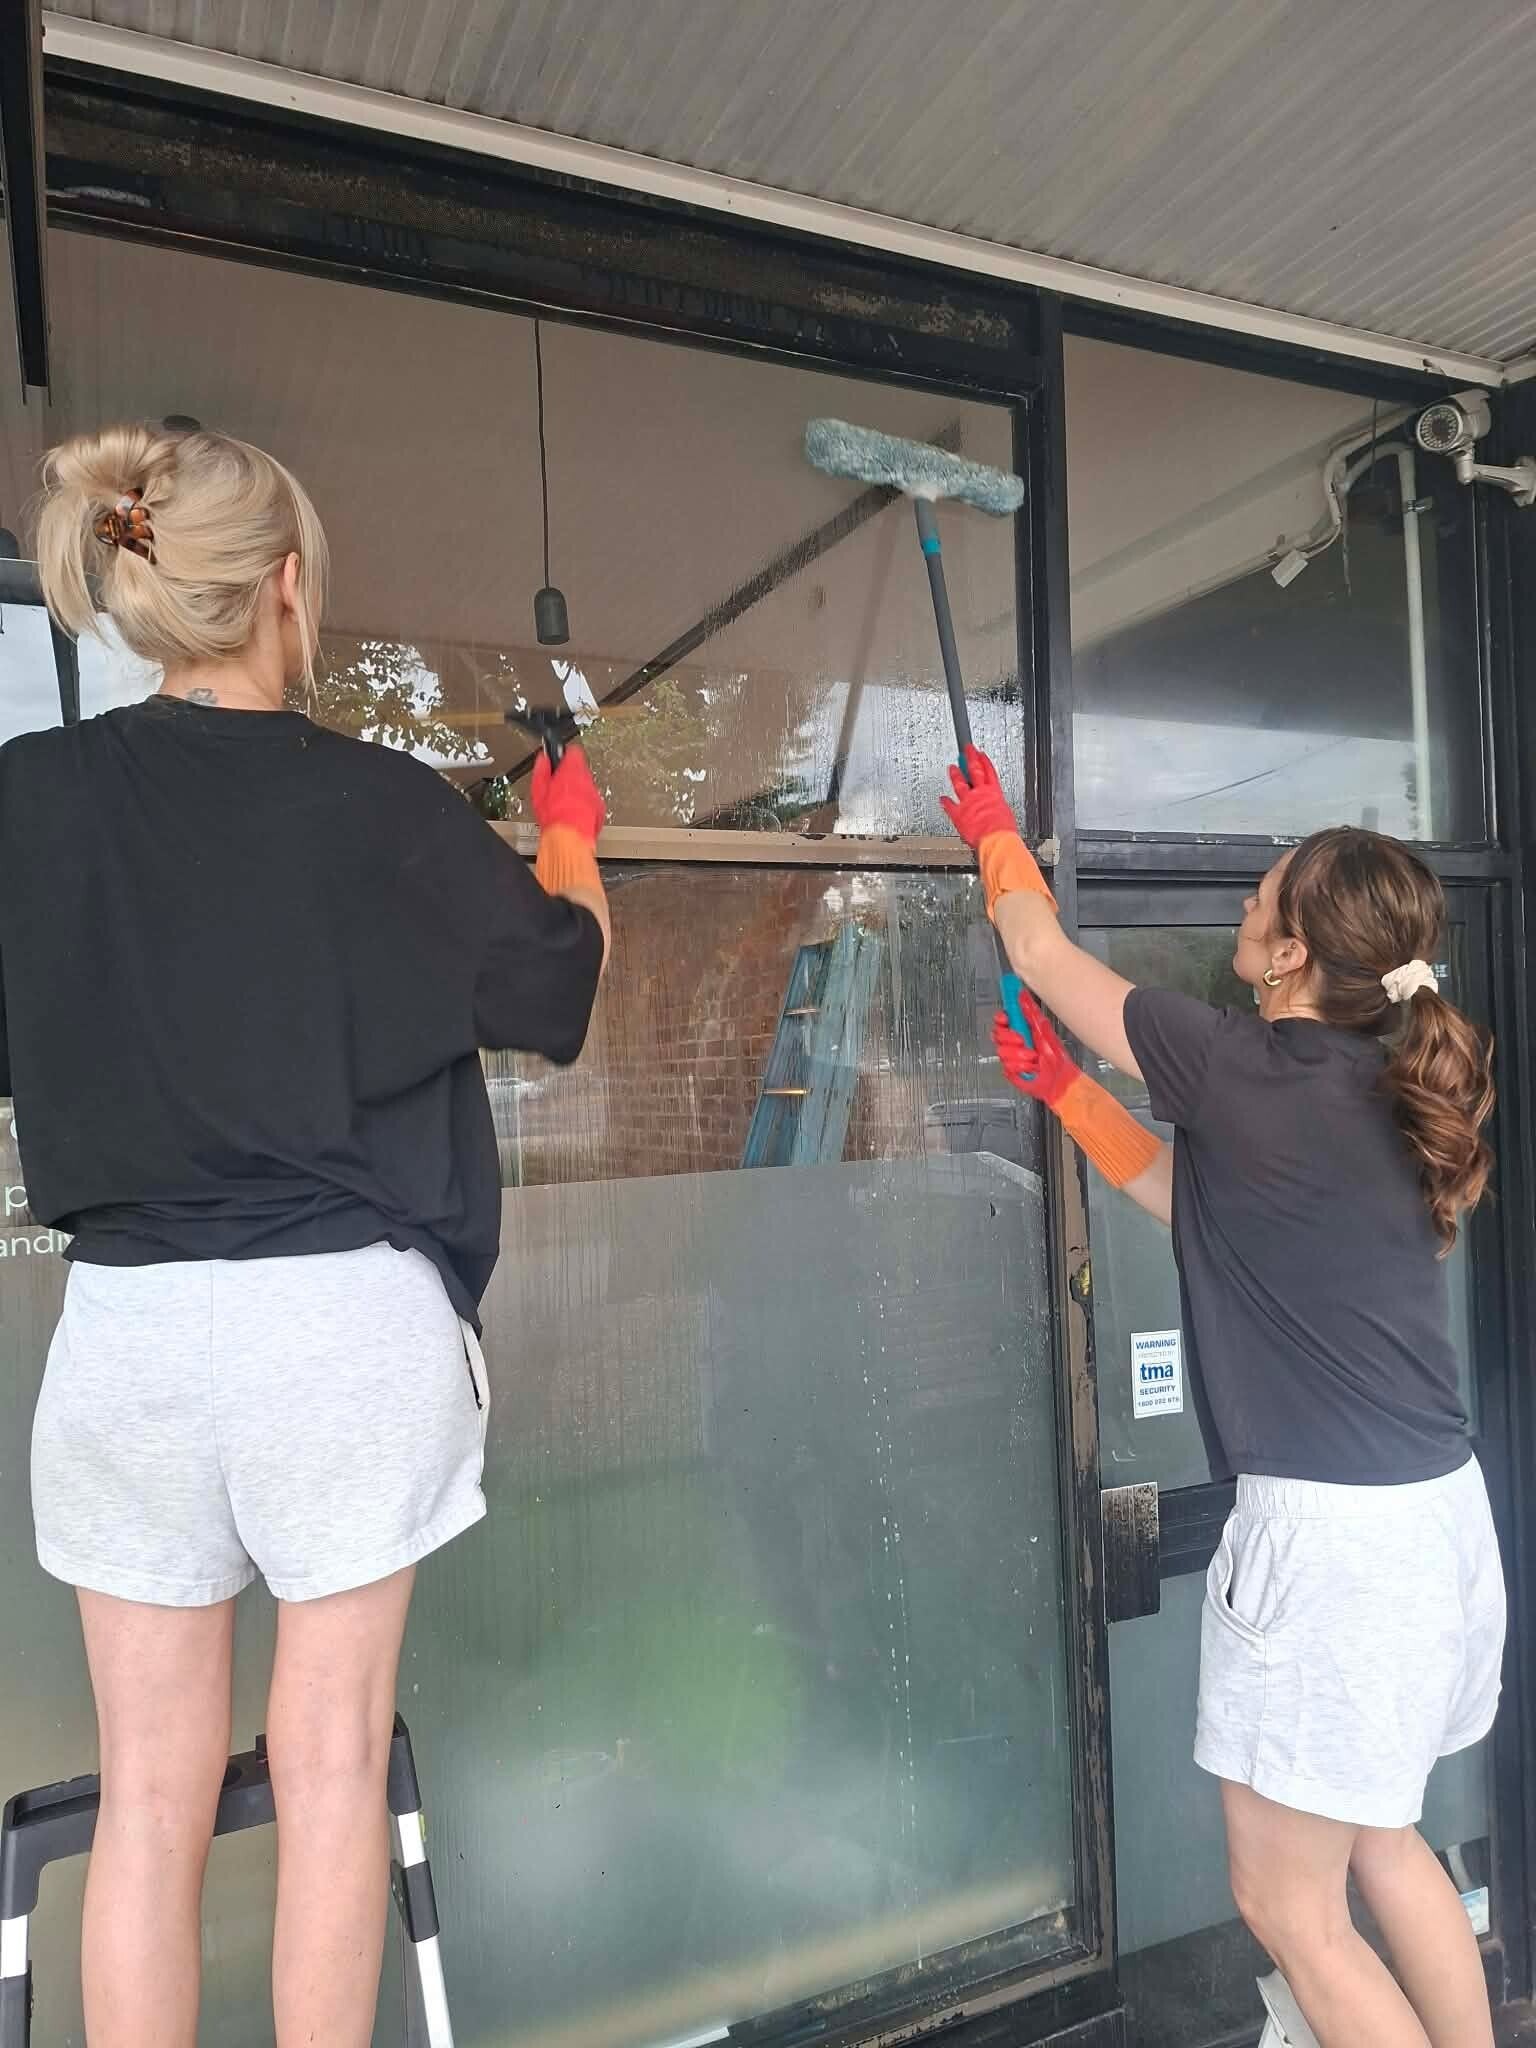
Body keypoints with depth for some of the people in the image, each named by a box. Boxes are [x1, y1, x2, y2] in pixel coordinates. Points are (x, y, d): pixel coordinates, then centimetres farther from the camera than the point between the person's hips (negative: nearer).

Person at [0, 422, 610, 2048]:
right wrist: (571, 845, 19)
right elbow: (553, 989, 2)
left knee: (151, 1789, 14)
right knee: (330, 1762, 11)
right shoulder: (374, 803, -9)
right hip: (344, 1316, -3)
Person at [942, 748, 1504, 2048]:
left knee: (1289, 1905, 11)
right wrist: (1061, 1088, 14)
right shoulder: (1382, 1086, 5)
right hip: (1439, 1512, 9)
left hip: (1333, 1534, -9)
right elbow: (1191, 1195, 16)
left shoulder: (1248, 1069, -18)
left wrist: (994, 830, 13)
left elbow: (1043, 952, -4)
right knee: (1380, 1840, 28)